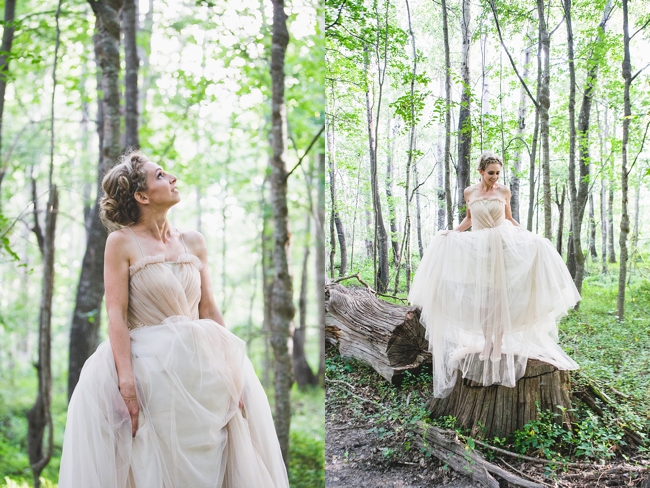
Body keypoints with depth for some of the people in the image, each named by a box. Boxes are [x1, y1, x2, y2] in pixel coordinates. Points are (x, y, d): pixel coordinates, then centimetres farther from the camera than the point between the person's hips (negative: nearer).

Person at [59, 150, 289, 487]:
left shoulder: (193, 241, 10)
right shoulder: (122, 242, -3)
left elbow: (210, 310, 9)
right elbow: (116, 314, -10)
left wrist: (230, 370, 3)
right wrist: (126, 382, -19)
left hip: (200, 366, 4)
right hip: (149, 368, -4)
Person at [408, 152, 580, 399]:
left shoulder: (504, 191, 1)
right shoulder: (470, 192, 3)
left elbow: (509, 219, 11)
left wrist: (529, 235, 1)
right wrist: (452, 232, 2)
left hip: (503, 245, -1)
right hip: (477, 247, 1)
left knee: (500, 297, -4)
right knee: (481, 298, 1)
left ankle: (499, 345, 0)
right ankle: (486, 343, 10)